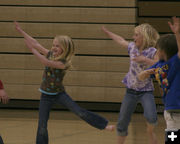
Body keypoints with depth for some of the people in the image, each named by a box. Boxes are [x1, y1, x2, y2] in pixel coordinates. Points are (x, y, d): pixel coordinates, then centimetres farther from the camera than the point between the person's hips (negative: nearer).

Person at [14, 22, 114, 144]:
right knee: (42, 126, -1)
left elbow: (47, 63, -34)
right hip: (46, 96, 4)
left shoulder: (64, 63, -20)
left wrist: (32, 50, -35)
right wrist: (20, 31, -1)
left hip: (59, 93, -4)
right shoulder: (50, 55, -4)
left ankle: (104, 125, -6)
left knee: (80, 112, -15)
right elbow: (36, 44, -1)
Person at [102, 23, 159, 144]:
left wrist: (145, 60, -33)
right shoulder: (132, 47, 1)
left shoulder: (153, 52, -15)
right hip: (131, 90, 5)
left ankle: (150, 131, 7)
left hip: (146, 92, -5)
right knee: (122, 122, 6)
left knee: (151, 117, -27)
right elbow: (121, 40, 21)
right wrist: (107, 32, 33)